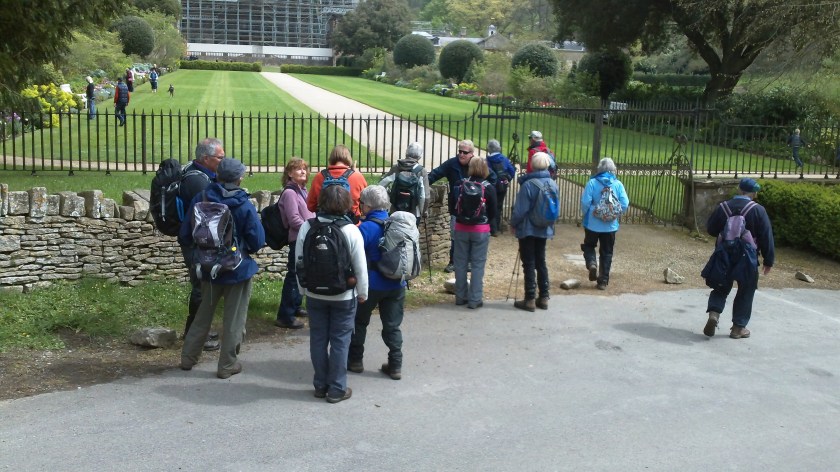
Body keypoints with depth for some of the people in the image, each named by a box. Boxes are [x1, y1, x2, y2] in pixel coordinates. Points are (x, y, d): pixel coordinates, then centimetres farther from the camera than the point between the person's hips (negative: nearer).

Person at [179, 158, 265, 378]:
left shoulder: (200, 199, -8)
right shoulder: (244, 206, -17)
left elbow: (185, 235, -3)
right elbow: (258, 241, -15)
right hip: (238, 269, -4)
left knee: (203, 314, 21)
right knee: (234, 319, 9)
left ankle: (188, 357, 29)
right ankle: (227, 364, 14)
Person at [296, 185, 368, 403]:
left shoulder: (306, 227, -9)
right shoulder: (351, 230, -15)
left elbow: (299, 261, -1)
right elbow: (360, 267, -11)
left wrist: (303, 288, 13)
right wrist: (362, 292, 4)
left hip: (315, 294, 2)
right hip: (344, 296, -2)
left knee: (318, 339, 13)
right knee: (340, 341, 7)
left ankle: (320, 385, 23)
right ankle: (337, 389, 12)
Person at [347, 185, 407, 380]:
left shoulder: (365, 228, -16)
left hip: (372, 285, -5)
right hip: (397, 285, 5)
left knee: (359, 322, 15)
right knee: (392, 326, 11)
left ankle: (355, 360, 23)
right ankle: (395, 366, 12)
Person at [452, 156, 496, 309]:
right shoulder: (488, 187, -8)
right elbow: (493, 212, -2)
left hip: (461, 228, 2)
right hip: (481, 230, -2)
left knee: (460, 263, 12)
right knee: (477, 264, 3)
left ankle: (460, 296, 18)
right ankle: (474, 299, 3)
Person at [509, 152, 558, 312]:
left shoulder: (528, 185, -20)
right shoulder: (553, 184, 1)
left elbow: (520, 209, -18)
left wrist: (513, 223, -1)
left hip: (527, 230, -6)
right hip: (545, 230, 6)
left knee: (529, 264, 1)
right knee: (541, 262, 15)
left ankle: (530, 300, 4)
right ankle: (544, 298, 18)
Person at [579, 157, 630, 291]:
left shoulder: (592, 183, -10)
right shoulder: (618, 184, -5)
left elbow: (585, 203, -14)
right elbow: (625, 205, -7)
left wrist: (586, 214, 6)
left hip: (593, 224, -1)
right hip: (610, 225, 1)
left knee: (589, 246, 21)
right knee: (606, 253, 12)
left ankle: (592, 264, -7)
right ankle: (603, 281, 13)